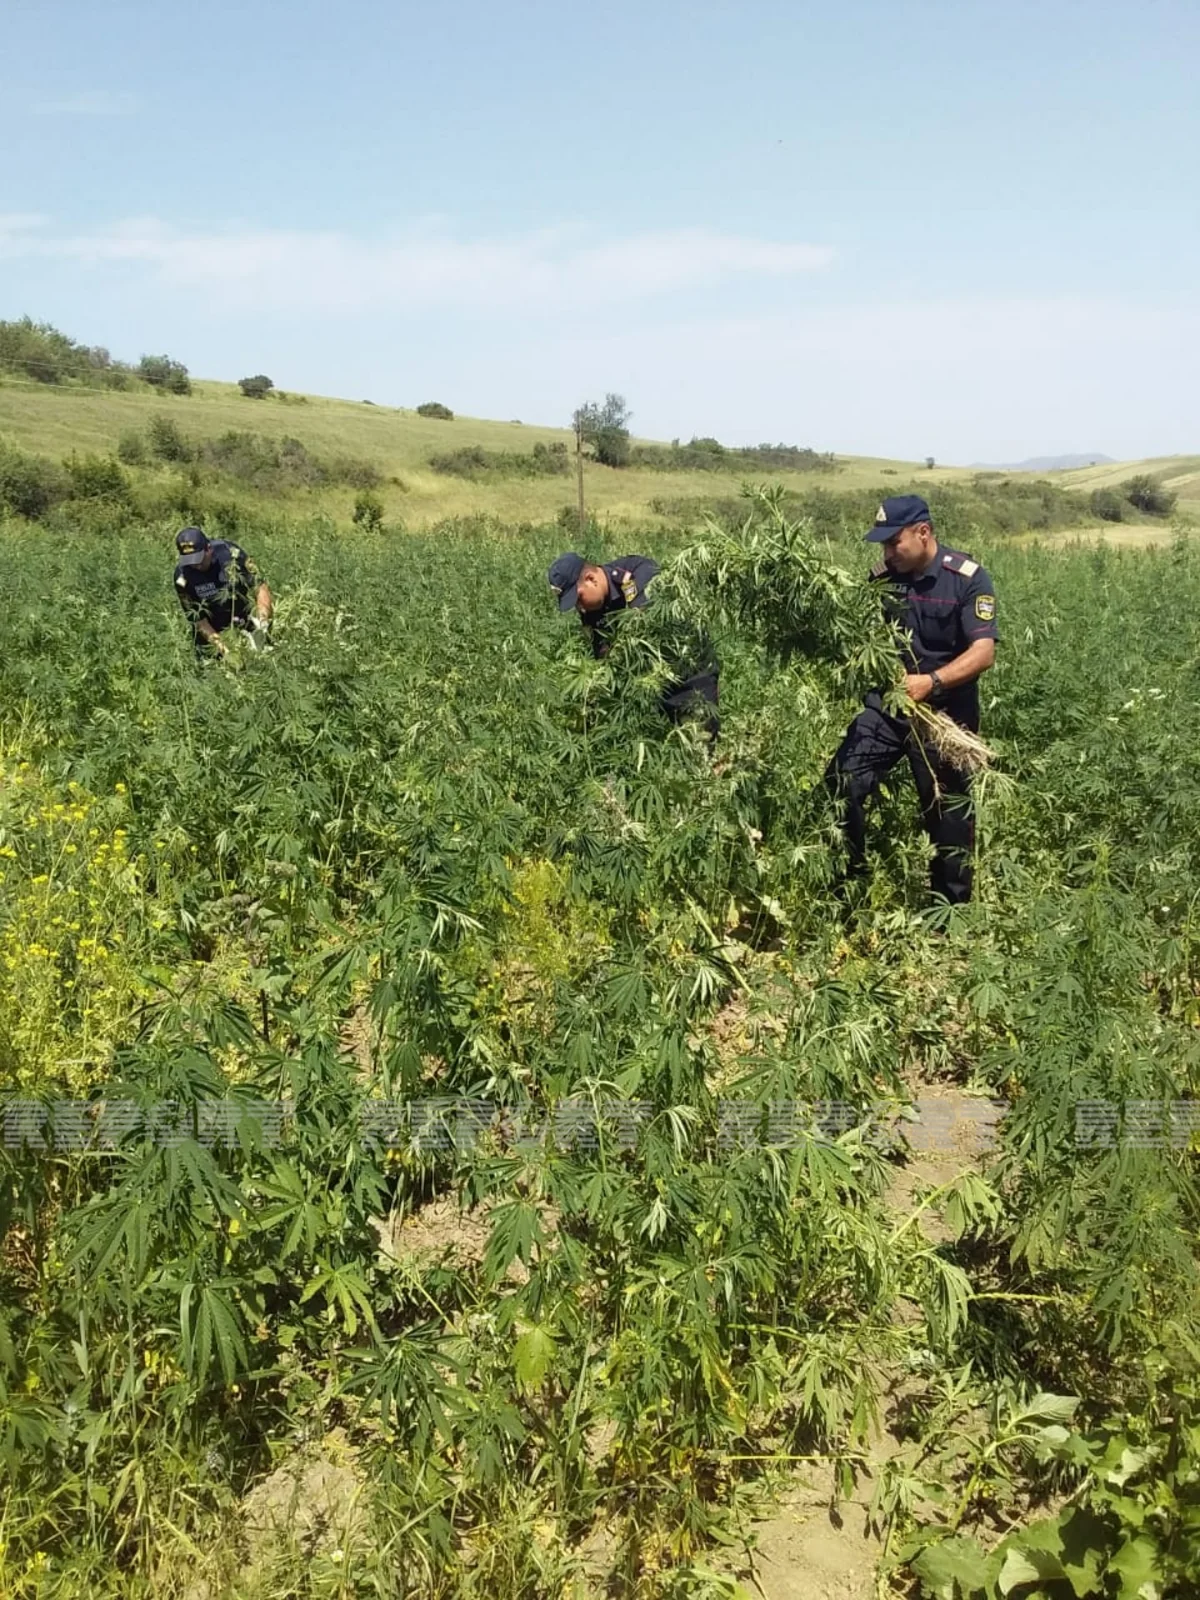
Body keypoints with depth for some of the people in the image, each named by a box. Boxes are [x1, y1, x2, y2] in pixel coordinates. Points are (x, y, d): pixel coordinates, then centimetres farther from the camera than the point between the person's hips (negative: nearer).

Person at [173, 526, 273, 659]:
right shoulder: (182, 576, -23)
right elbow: (197, 618, -16)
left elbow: (260, 588, -21)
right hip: (214, 627, 0)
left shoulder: (230, 553, -26)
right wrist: (220, 646, -25)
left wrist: (263, 621, -34)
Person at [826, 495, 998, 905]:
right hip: (886, 704, 4)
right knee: (841, 785, -12)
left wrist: (931, 682, -35)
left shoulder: (967, 578, -13)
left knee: (947, 813, 7)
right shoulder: (882, 577, 0)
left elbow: (983, 652, -21)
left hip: (944, 714, -4)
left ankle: (950, 909, 24)